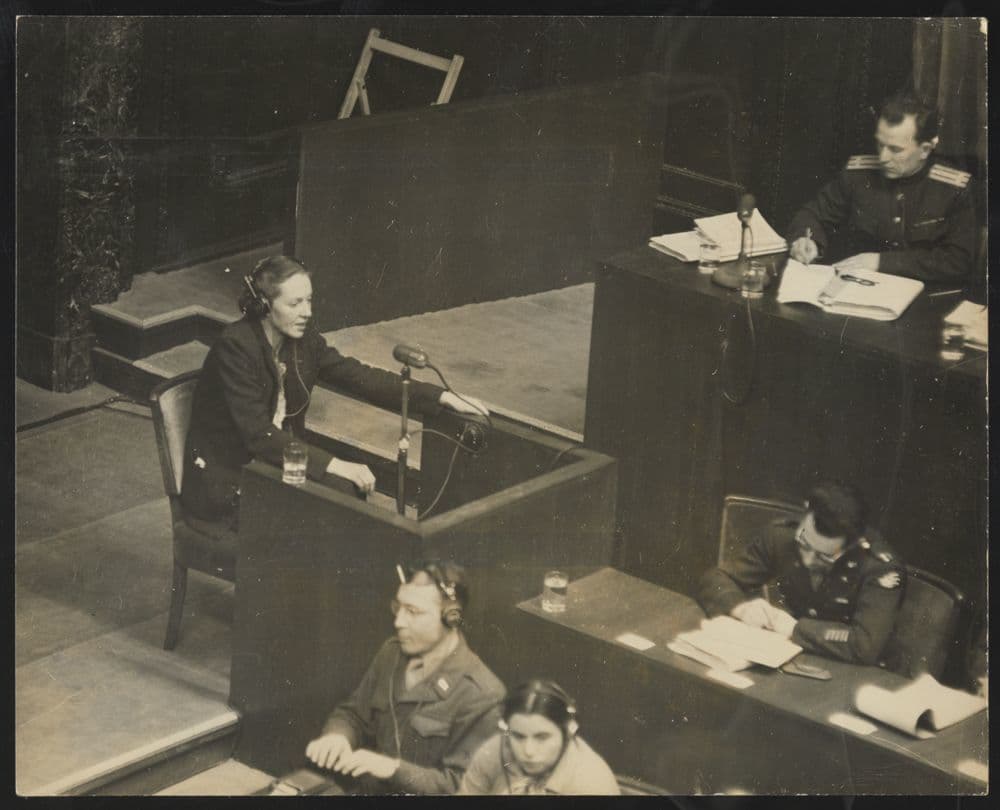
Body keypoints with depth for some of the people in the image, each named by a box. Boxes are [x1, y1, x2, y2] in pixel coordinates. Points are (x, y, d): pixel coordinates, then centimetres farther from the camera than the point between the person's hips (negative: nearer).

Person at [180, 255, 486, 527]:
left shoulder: (303, 338, -2)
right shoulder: (235, 347, -23)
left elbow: (356, 375, 2)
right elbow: (259, 435, -29)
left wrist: (442, 397, -5)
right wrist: (334, 465, -37)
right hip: (222, 481, -7)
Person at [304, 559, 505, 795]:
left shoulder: (481, 695, -15)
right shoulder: (391, 653, 5)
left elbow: (461, 785, -15)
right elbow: (353, 713, 13)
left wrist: (394, 768, -25)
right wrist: (337, 735, -9)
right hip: (368, 789, 5)